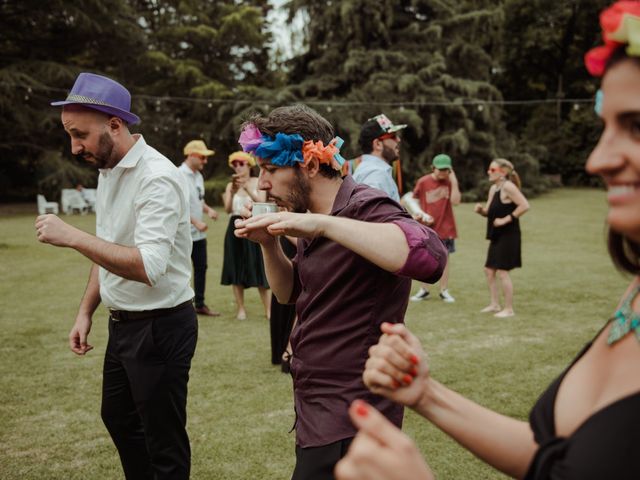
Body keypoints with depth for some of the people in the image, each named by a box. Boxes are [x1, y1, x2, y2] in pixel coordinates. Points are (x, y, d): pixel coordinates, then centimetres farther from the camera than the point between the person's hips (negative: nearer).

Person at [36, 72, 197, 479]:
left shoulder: (157, 178, -23)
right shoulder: (108, 171, 7)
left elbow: (149, 267, -33)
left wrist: (73, 237, -32)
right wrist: (86, 312, 13)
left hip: (160, 326, -9)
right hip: (123, 323, 10)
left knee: (164, 444, 4)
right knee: (118, 418, 25)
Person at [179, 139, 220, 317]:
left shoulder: (198, 176, 13)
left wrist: (208, 210, 2)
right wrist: (196, 222, -25)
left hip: (198, 233, 9)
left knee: (201, 267, 13)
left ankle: (200, 305, 23)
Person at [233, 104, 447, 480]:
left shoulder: (364, 208, -19)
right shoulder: (312, 220, 7)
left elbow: (429, 256, -38)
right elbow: (290, 293, 19)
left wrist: (321, 224, -38)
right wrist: (269, 244, 0)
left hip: (351, 418, -9)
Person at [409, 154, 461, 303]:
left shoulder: (450, 182, -2)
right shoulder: (423, 182, -5)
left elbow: (455, 201, -16)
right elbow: (414, 200, 7)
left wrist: (454, 181, -19)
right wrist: (419, 215, -6)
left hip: (445, 228, 0)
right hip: (427, 227, 0)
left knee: (444, 259, 4)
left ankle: (444, 291, 13)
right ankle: (424, 290, 17)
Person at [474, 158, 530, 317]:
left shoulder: (508, 186, -16)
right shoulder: (493, 188, 12)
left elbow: (525, 206, -24)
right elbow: (489, 212, 18)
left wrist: (506, 219, -20)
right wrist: (481, 209, -4)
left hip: (508, 236, -10)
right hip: (496, 236, 10)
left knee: (502, 271, -6)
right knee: (489, 270, 13)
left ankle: (509, 309, 4)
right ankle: (495, 304, 23)